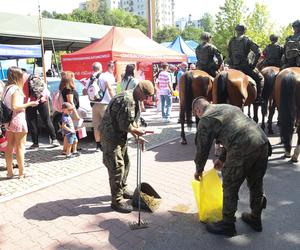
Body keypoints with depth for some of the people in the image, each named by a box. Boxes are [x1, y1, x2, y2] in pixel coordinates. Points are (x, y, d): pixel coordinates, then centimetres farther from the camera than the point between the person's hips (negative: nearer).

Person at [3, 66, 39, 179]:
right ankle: (21, 173, 8)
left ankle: (9, 172, 21)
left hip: (9, 121, 8)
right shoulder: (16, 89, -15)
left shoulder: (6, 88, 10)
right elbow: (15, 107, -23)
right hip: (18, 120, -8)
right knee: (20, 147, 0)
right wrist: (29, 104, -14)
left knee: (10, 146, 12)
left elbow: (6, 105, 11)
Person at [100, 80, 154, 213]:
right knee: (117, 168, -5)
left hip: (120, 136, 11)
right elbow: (125, 126, -26)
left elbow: (132, 121, 14)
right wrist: (138, 131, -10)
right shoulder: (127, 100, -26)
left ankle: (122, 189, 38)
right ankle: (117, 201, 7)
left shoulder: (133, 99, 8)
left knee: (125, 163, 20)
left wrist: (137, 137, 5)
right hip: (111, 136, -11)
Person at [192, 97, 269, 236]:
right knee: (256, 184, 23)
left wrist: (199, 170, 24)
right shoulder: (229, 107, 28)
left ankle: (227, 224, 26)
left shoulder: (205, 119, 4)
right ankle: (255, 219, 42)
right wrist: (222, 159, 40)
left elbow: (202, 148, 7)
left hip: (242, 151, -8)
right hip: (263, 142, 8)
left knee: (230, 188, 10)